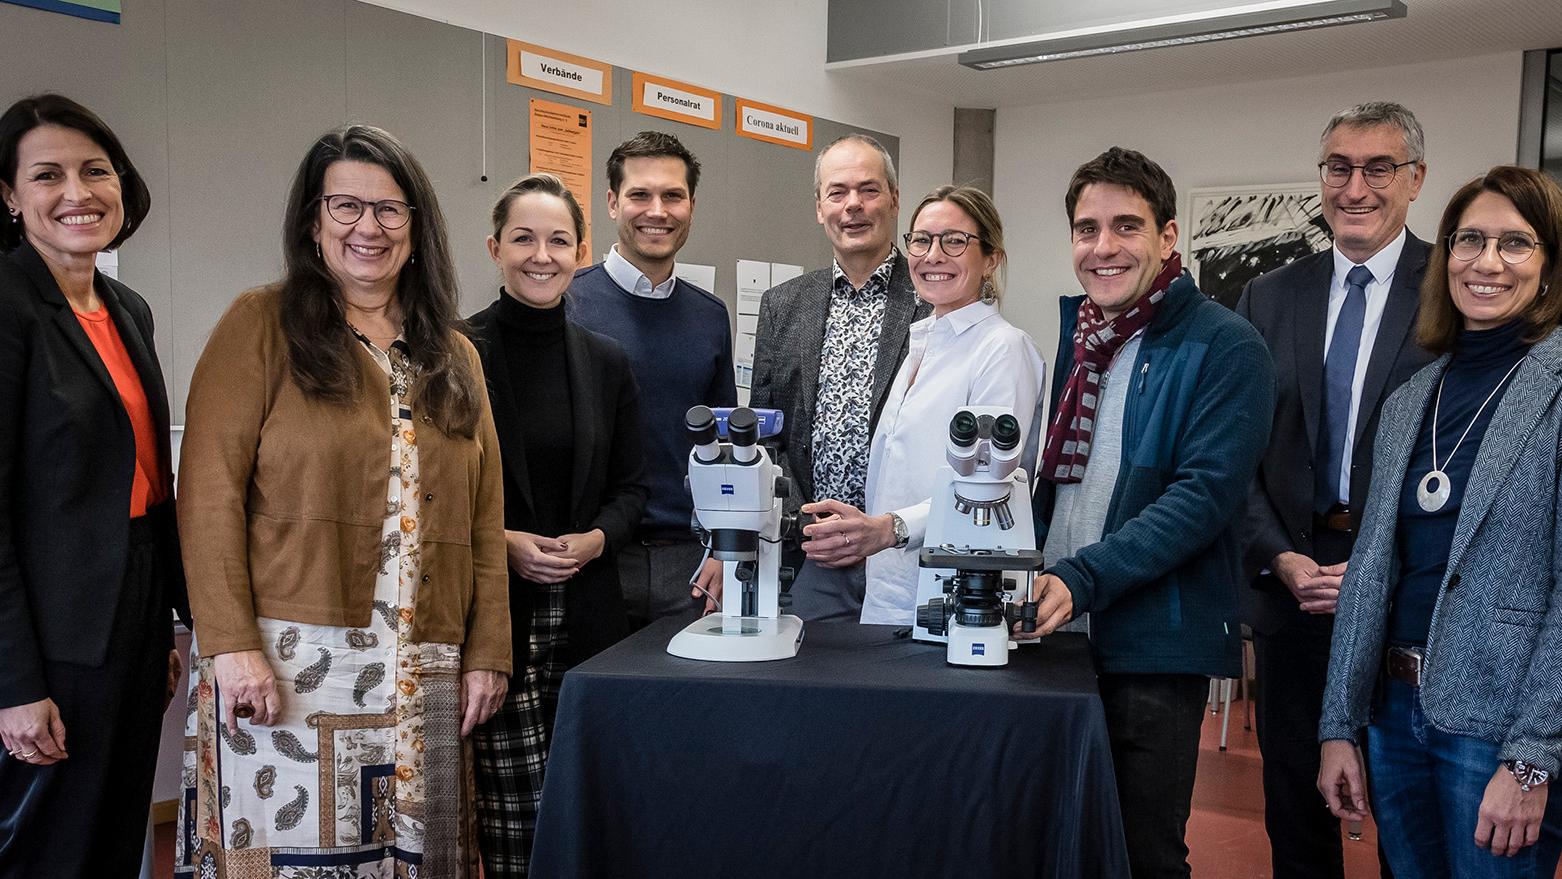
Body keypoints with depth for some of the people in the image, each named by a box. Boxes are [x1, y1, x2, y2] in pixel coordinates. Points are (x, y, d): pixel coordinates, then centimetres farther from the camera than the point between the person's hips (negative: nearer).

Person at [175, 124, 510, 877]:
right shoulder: (261, 326, 0)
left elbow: (483, 517, 11)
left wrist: (487, 652, 6)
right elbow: (210, 494, -6)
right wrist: (231, 644, -14)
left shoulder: (454, 355, 14)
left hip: (423, 677, 4)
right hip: (286, 668, -4)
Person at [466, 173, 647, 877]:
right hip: (489, 609, -3)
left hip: (585, 608, 4)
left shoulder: (606, 361, 10)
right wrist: (504, 542, -14)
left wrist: (593, 540, -5)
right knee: (516, 817, -4)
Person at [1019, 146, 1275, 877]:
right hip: (1054, 633, 6)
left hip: (1153, 646, -6)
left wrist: (1082, 581, -26)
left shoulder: (1225, 349, -9)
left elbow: (1204, 494, -19)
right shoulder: (1073, 337, 11)